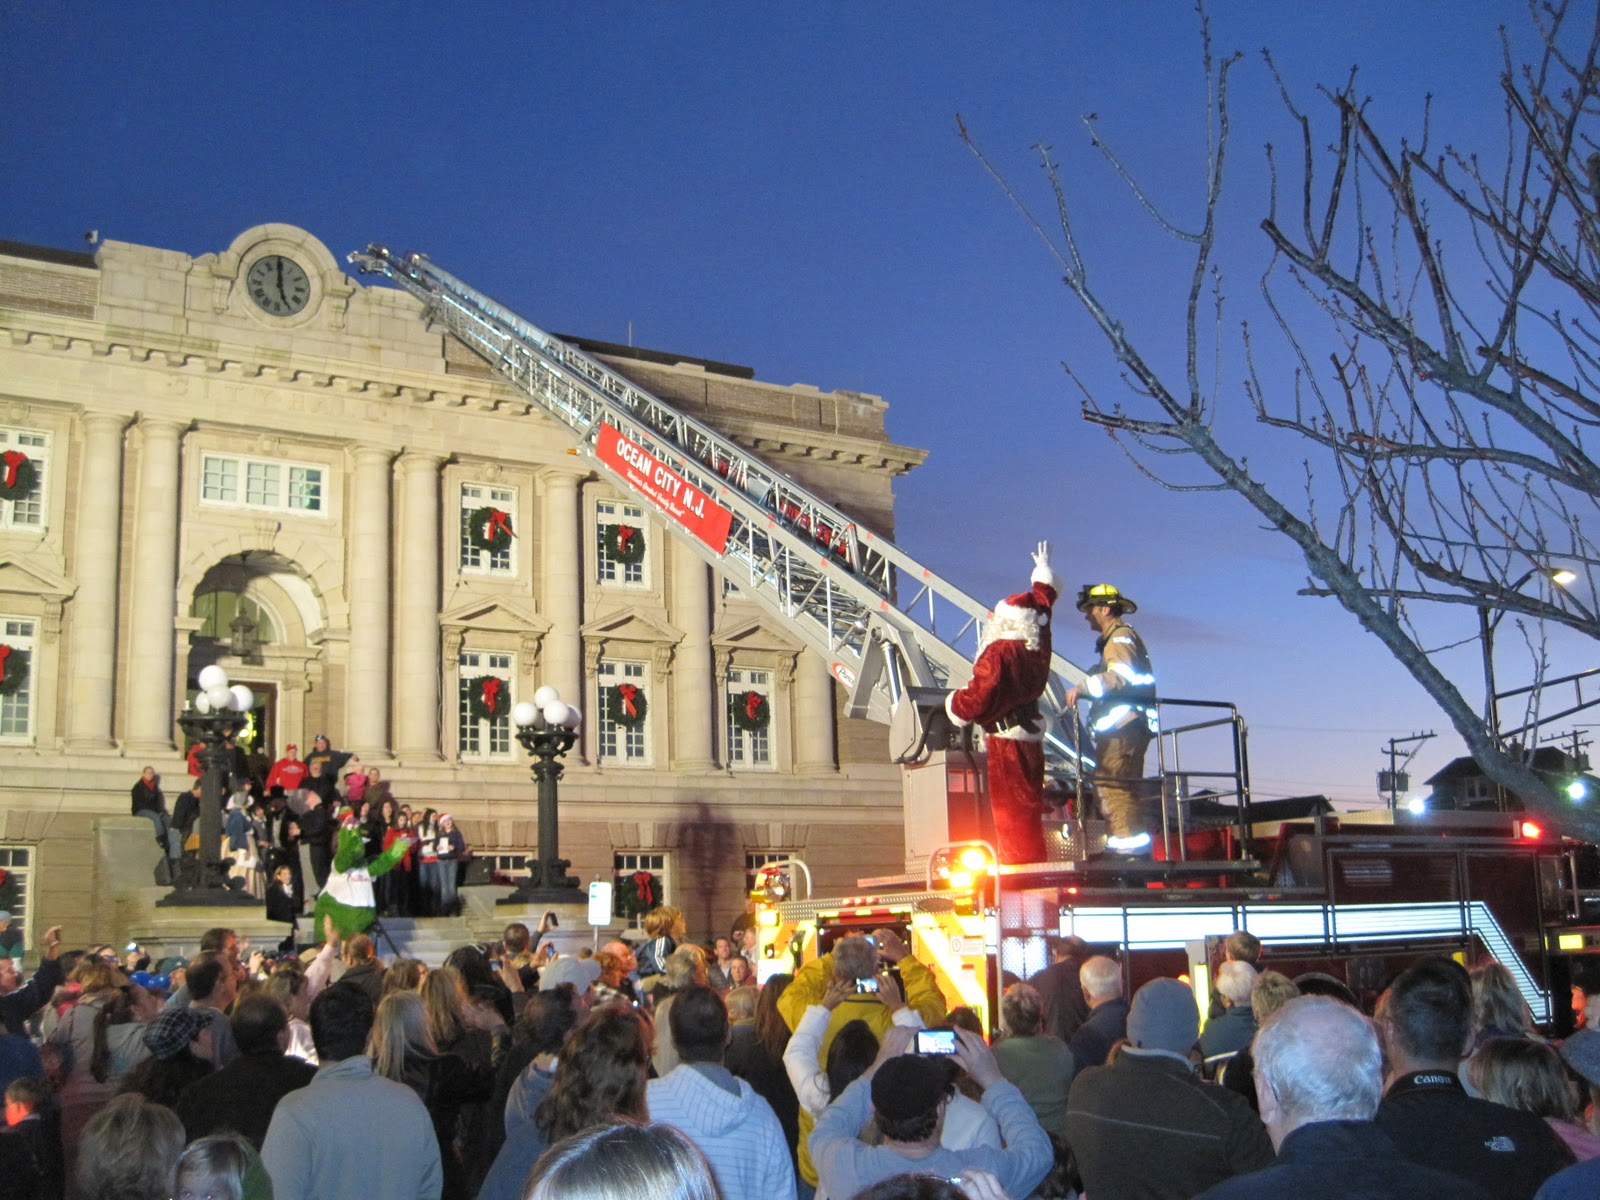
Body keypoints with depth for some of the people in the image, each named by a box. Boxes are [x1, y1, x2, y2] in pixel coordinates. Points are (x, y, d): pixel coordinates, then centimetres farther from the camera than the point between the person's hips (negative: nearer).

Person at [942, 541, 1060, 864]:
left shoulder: (998, 653, -17)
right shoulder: (1036, 648, 7)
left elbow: (977, 701, -20)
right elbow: (1042, 602, 25)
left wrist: (953, 702, 2)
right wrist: (1043, 571, 42)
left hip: (1006, 741, -9)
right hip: (1031, 738, 9)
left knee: (1010, 812, -6)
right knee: (1029, 810, 15)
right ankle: (1034, 869, 19)